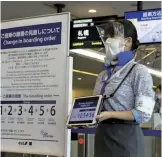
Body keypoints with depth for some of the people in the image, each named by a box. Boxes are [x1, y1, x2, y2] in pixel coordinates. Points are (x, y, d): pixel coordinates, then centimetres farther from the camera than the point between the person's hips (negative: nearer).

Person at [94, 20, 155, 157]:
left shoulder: (138, 71, -7)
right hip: (102, 135, 6)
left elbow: (144, 113, -13)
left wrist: (110, 114, -20)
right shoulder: (103, 75, 13)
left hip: (125, 136, -6)